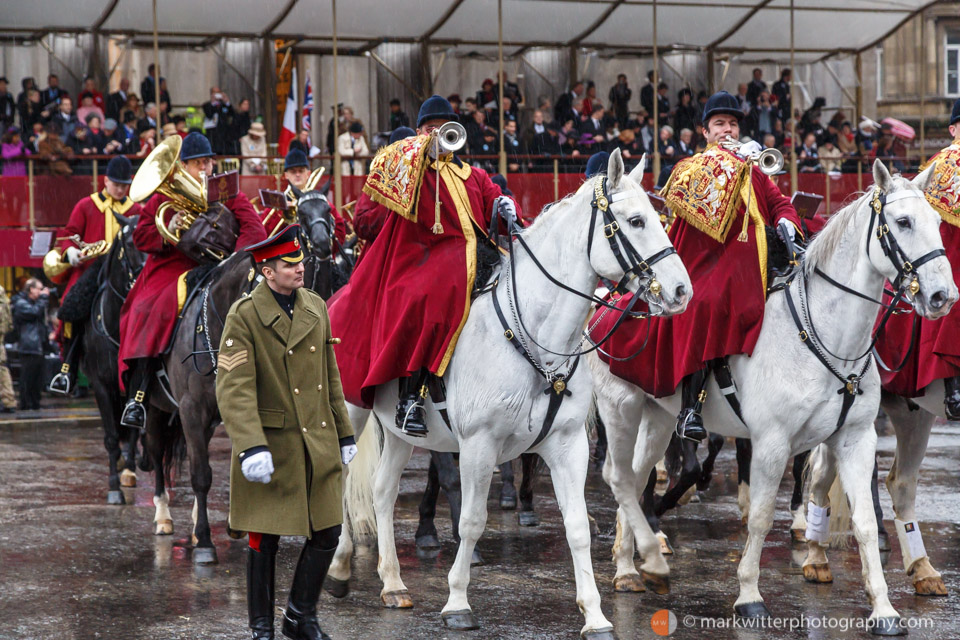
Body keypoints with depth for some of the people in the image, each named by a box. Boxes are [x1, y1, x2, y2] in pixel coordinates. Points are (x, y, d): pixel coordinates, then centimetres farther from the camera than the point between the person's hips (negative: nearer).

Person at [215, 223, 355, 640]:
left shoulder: (315, 307, 8)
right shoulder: (244, 316, -12)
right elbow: (233, 389, -19)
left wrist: (345, 434, 16)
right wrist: (252, 447, -28)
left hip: (319, 444, 5)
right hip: (272, 445, -5)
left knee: (327, 534, 5)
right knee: (264, 540, 5)